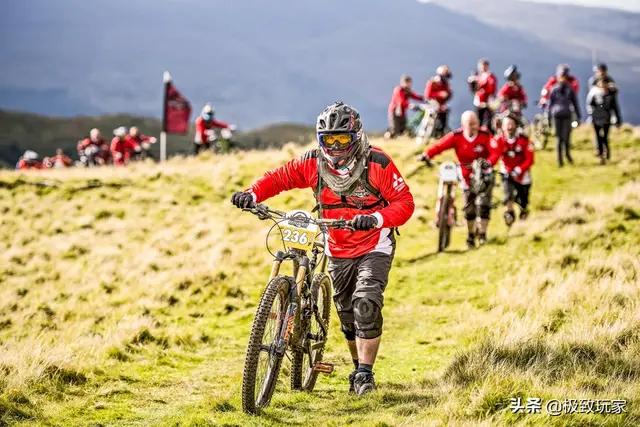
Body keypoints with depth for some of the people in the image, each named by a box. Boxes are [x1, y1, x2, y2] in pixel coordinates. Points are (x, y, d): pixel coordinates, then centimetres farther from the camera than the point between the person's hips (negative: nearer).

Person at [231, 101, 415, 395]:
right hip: (338, 251, 4)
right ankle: (359, 367, 33)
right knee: (346, 315, 12)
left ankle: (365, 373, -10)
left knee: (366, 305, -21)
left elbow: (405, 202, -20)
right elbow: (280, 177, -3)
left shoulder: (376, 163, -20)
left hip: (374, 247, -4)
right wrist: (253, 194, -22)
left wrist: (377, 218, -39)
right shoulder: (313, 163, -10)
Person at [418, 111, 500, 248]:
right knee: (469, 207, 6)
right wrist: (426, 155, -41)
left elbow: (495, 152, -24)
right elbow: (440, 145, -24)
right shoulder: (456, 136, -15)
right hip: (467, 175, 1)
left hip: (483, 175, -1)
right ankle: (471, 235, 26)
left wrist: (488, 163, -45)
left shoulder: (485, 135, -17)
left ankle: (482, 233, 3)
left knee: (483, 204, -11)